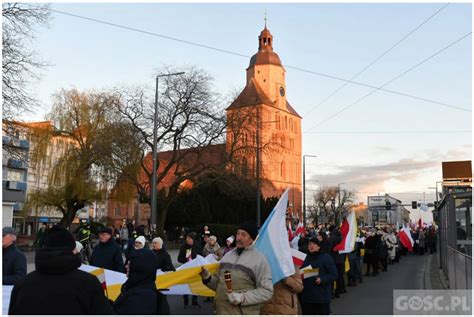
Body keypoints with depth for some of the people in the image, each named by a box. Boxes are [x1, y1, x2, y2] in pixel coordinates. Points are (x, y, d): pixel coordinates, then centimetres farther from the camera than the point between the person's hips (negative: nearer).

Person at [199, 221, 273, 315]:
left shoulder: (259, 259, -7)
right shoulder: (228, 255, 11)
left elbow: (267, 291, -11)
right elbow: (218, 283, 16)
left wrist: (242, 297, -19)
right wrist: (207, 277, -4)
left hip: (244, 313, -5)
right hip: (221, 311, 6)